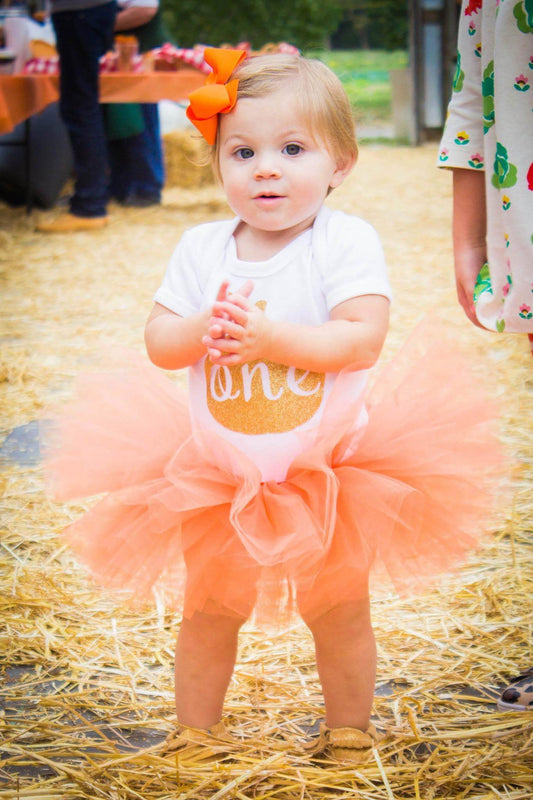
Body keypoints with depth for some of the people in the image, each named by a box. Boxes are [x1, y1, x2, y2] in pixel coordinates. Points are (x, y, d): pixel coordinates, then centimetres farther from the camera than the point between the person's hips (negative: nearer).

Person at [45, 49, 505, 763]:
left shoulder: (347, 241, -12)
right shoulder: (201, 248, -1)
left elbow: (363, 339, -22)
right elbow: (157, 343, -2)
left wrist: (271, 337, -30)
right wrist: (204, 328, -23)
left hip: (326, 469, -3)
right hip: (217, 476, 3)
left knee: (340, 612, 12)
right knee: (208, 611, 15)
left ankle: (349, 739, 33)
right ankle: (196, 737, 36)